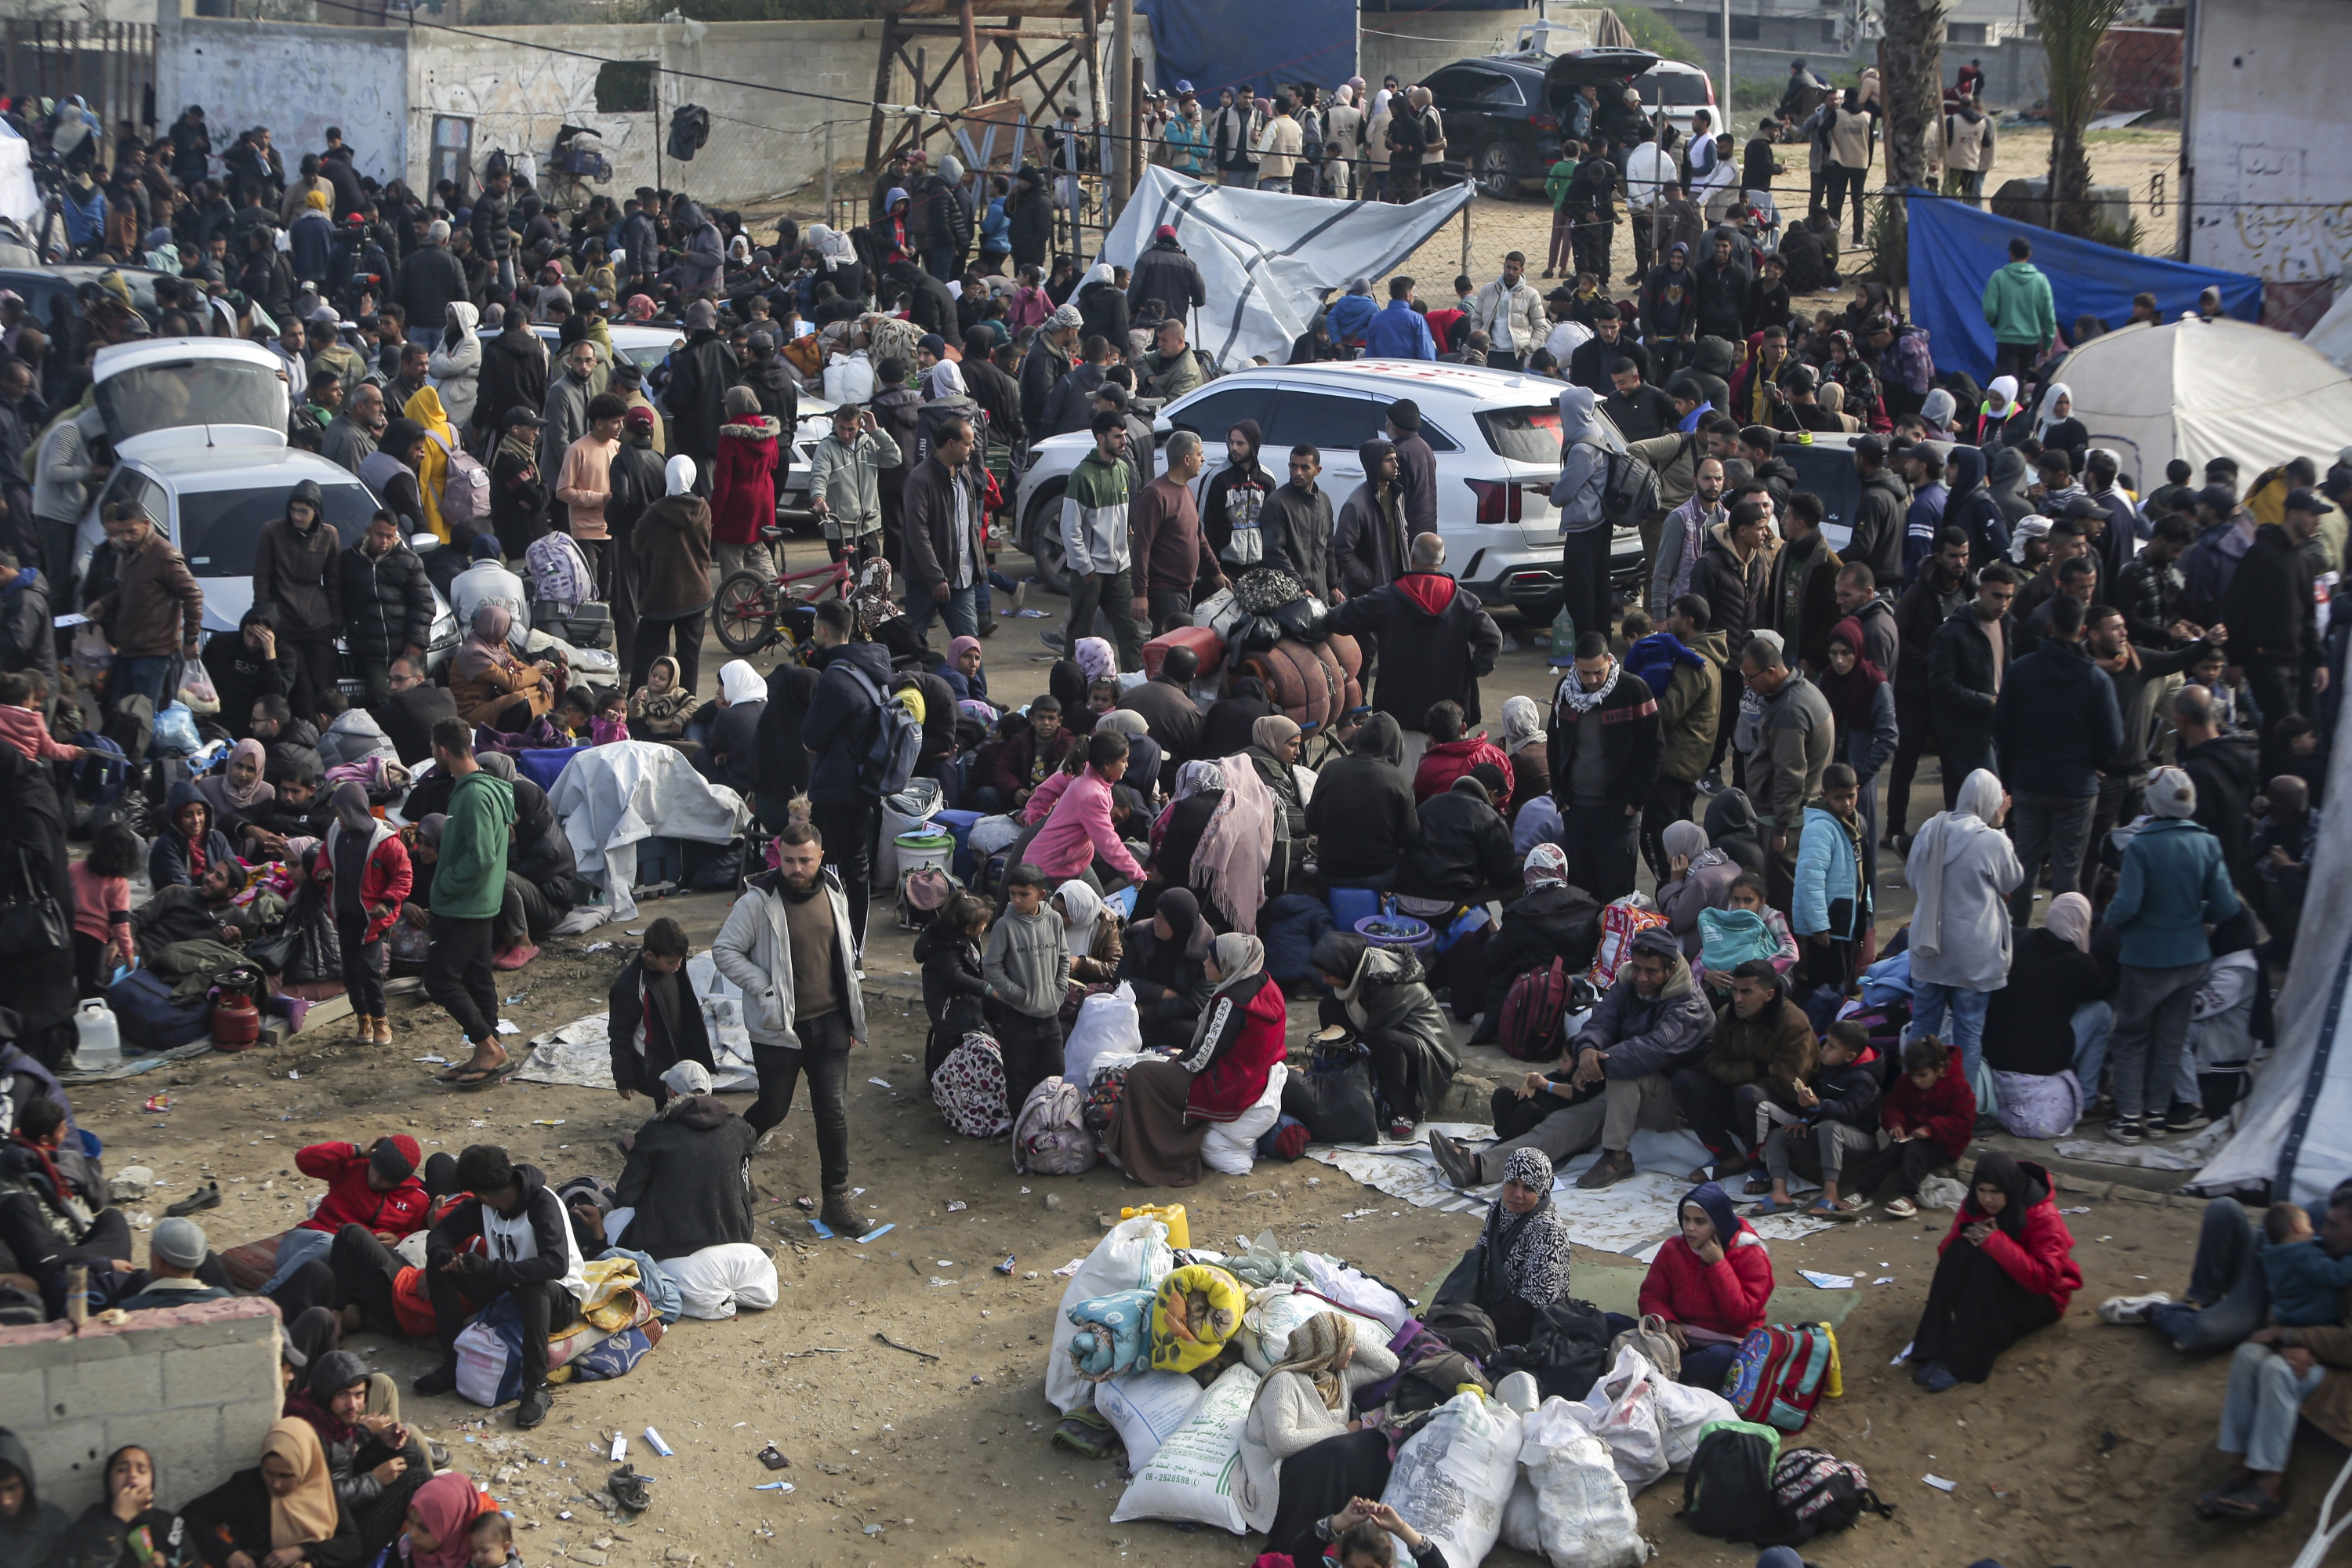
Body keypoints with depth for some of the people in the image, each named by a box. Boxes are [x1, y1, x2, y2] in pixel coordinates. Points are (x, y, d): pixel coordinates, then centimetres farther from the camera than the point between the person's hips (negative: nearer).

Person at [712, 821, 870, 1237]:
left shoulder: (833, 894, 3)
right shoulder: (759, 901, -14)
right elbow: (724, 950, -9)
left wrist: (852, 1019, 16)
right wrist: (763, 989, -18)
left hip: (829, 1024, 4)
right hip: (778, 1028, -4)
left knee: (834, 1112, 2)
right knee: (773, 1109, 8)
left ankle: (836, 1200, 12)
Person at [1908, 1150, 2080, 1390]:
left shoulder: (2043, 1217, -22)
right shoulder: (1975, 1207, -7)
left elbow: (2043, 1278, -31)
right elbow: (1947, 1249, -6)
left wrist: (1995, 1242, -35)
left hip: (2039, 1298, -5)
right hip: (1988, 1291, 5)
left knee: (1985, 1262, -33)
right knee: (1959, 1250, -26)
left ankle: (1960, 1363, -35)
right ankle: (1933, 1351, -30)